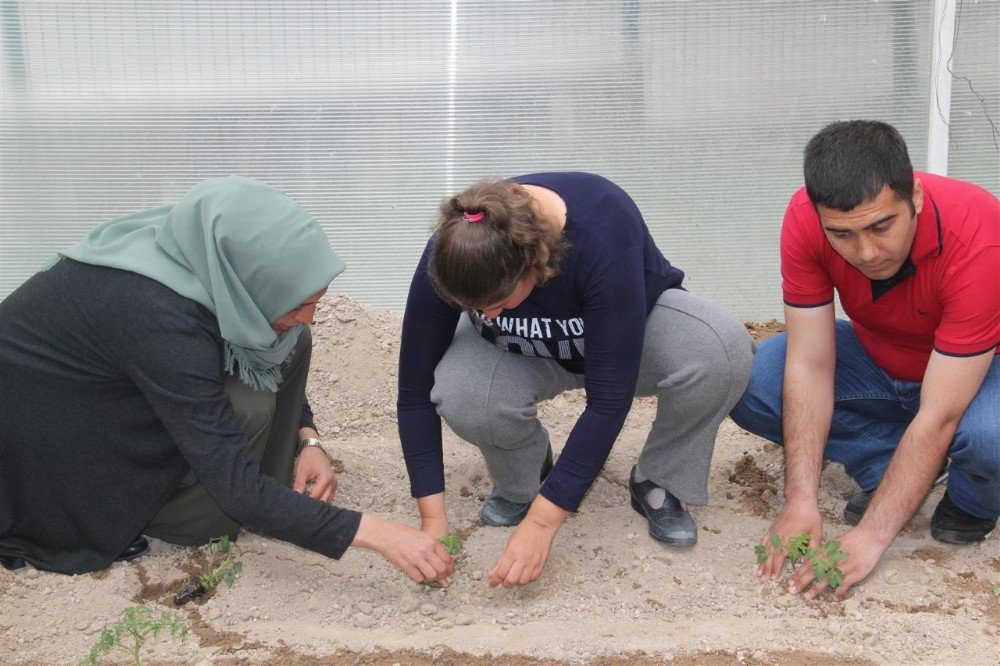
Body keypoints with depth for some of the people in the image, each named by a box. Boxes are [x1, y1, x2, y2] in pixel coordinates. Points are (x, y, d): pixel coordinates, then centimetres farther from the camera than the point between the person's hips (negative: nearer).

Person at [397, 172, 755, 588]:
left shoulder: (603, 236, -40)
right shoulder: (450, 257, -31)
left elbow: (609, 397, -38)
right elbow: (416, 389, -21)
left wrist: (542, 521, -38)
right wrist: (432, 518, -24)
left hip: (629, 323, -1)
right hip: (524, 354, 2)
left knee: (722, 350, -35)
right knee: (461, 392, -34)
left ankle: (657, 482, -7)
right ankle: (521, 480, 1)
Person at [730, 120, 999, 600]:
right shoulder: (806, 220, -26)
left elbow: (938, 416, -34)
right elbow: (810, 364, -22)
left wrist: (870, 537, -35)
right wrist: (800, 500, -28)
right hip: (878, 358, 4)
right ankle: (888, 468, -2)